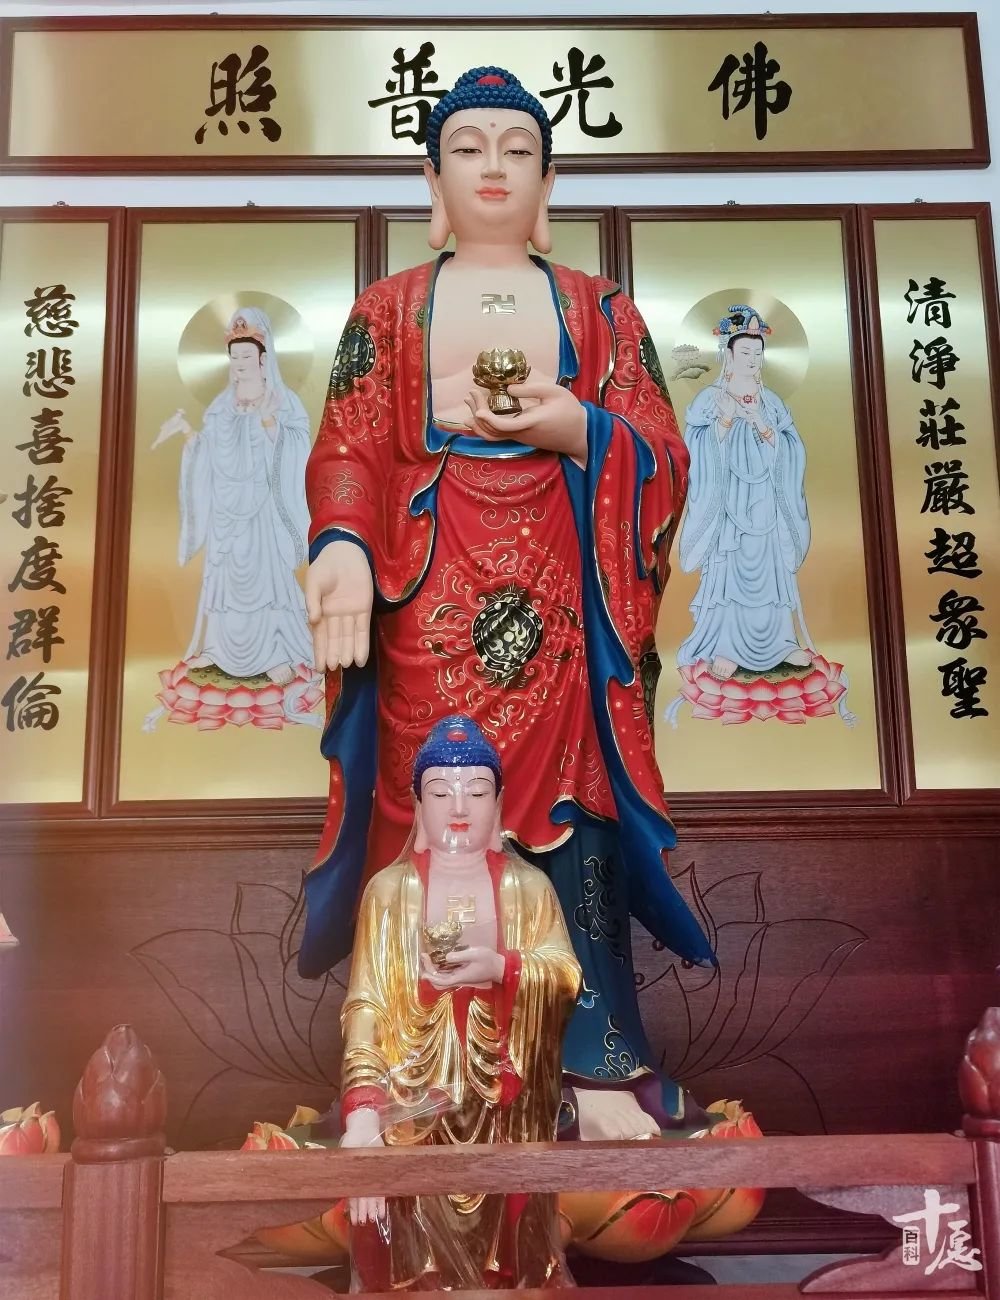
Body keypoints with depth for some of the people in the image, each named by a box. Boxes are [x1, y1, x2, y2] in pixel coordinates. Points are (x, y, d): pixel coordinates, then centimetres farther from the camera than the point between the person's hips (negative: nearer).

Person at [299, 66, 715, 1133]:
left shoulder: (602, 312, 16)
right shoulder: (386, 312, 15)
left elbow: (664, 462, 8)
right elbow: (347, 454, 3)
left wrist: (573, 426, -11)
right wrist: (343, 546, -17)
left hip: (560, 609, 1)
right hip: (426, 611, 0)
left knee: (571, 819, -5)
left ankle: (598, 1067, 4)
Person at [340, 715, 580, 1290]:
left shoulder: (529, 886, 5)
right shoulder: (389, 889, 1)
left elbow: (567, 979, -4)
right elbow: (365, 1006, -6)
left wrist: (501, 970, -24)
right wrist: (362, 1110, -19)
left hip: (507, 1110, 1)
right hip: (413, 1106, -1)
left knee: (508, 1257, 5)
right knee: (416, 1265, -1)